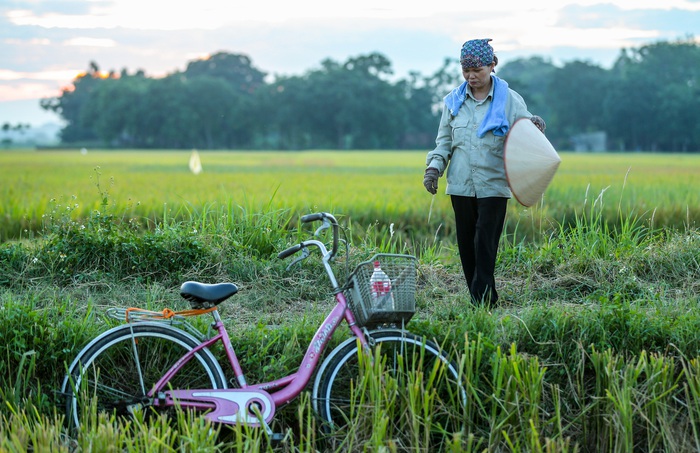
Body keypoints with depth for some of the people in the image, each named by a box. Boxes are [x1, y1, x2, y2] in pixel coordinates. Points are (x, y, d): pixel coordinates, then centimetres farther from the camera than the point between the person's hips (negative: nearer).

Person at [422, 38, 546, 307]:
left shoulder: (510, 100, 1)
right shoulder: (453, 101, 10)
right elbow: (444, 140, 14)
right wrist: (434, 166, -1)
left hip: (493, 185, -3)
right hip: (461, 184, 4)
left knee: (485, 243, -10)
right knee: (466, 244, 5)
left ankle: (483, 300, -7)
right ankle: (482, 299, 16)